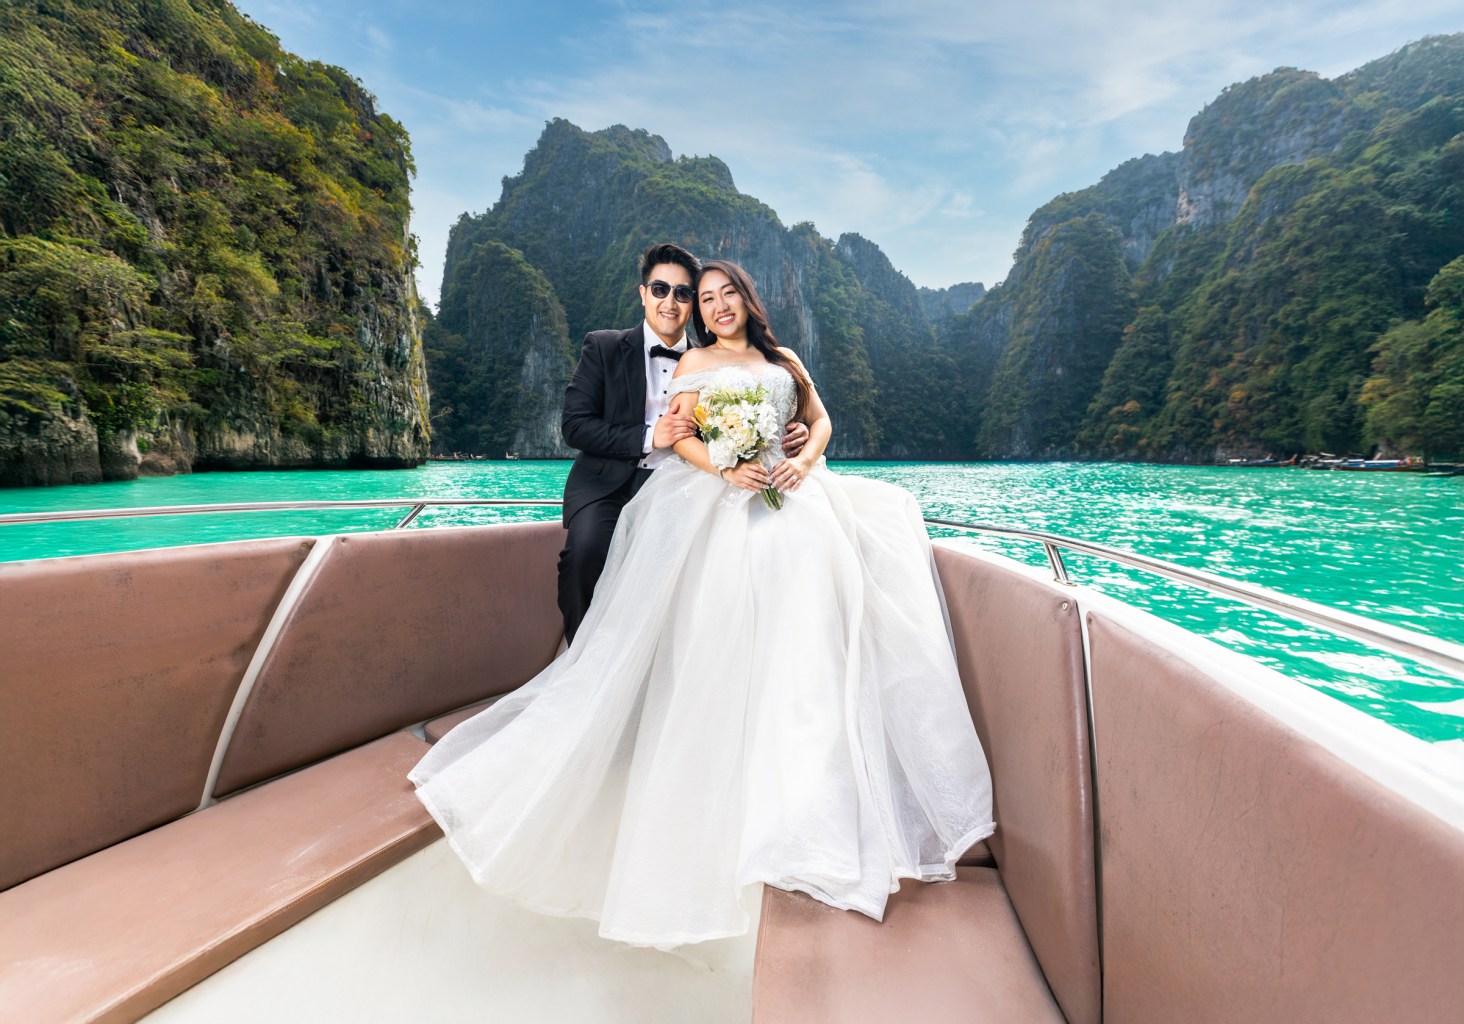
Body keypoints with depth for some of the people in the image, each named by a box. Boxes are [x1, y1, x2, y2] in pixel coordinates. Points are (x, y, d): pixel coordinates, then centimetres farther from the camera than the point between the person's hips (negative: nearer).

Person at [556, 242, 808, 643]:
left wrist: (785, 437, -8)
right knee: (586, 551, -31)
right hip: (610, 486, -2)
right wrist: (649, 437, -16)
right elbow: (574, 425, -3)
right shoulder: (604, 347, 6)